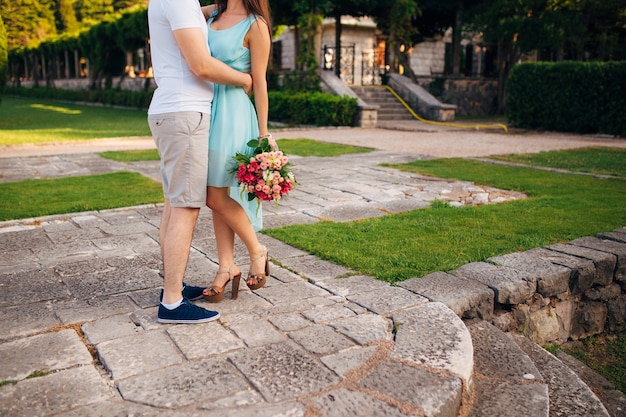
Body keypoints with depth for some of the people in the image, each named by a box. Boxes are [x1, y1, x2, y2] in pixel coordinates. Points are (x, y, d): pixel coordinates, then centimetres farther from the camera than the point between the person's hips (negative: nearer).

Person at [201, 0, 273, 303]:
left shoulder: (255, 25, -5)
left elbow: (259, 82, -7)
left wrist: (263, 133, -7)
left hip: (232, 114, -7)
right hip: (207, 110, 7)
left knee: (216, 196, -5)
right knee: (218, 197, 8)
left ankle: (257, 252, 16)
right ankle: (226, 267, 17)